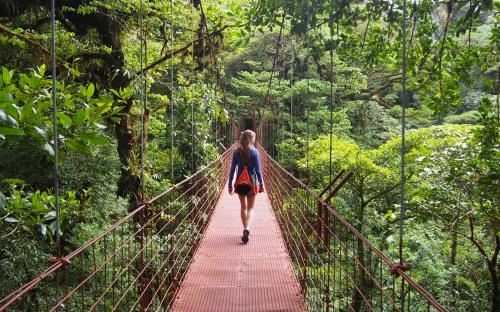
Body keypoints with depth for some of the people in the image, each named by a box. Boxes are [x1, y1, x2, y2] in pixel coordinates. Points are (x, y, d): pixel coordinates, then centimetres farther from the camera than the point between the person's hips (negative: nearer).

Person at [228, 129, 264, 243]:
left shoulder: (236, 152, -5)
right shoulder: (254, 152, -10)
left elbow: (232, 170, -3)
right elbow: (258, 170, -8)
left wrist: (230, 185, 4)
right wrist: (261, 184, 1)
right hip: (251, 182, -2)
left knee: (243, 207, 19)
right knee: (250, 208, 8)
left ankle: (245, 229, 23)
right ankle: (247, 229, -13)